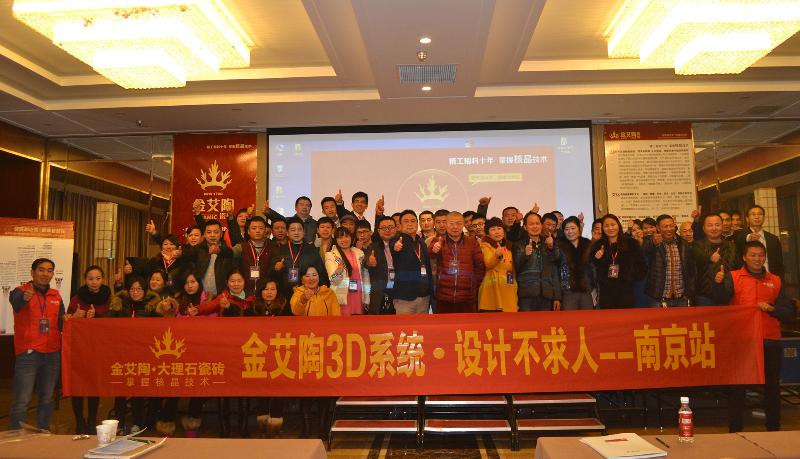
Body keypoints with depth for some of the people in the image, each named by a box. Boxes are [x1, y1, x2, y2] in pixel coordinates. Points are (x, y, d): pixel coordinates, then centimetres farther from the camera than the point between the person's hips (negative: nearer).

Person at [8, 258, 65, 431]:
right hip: (28, 353, -5)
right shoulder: (20, 291, -4)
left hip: (52, 354, 5)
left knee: (47, 399, 11)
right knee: (22, 401, -6)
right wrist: (25, 297, -50)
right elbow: (16, 303, -28)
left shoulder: (56, 296, 11)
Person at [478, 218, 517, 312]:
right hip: (492, 289, -6)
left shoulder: (508, 247, 19)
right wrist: (497, 255, -39)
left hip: (509, 290, 6)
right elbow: (488, 264, -20)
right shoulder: (485, 245, 0)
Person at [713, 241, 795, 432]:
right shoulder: (733, 277, 2)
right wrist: (718, 283, -33)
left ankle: (774, 428, 23)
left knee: (772, 386, 10)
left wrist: (771, 308, -11)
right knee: (737, 387, 3)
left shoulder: (775, 281, 11)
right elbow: (722, 301, -14)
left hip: (770, 341, 3)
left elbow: (789, 312, 9)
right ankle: (735, 429, 12)